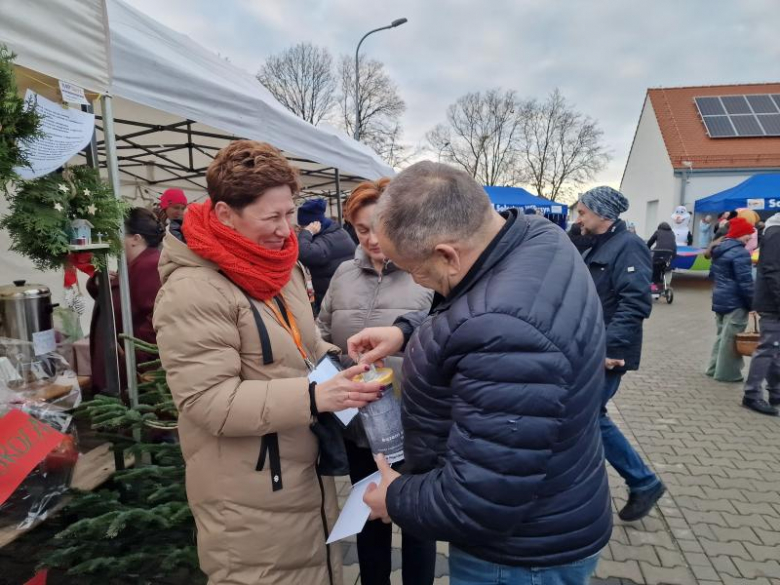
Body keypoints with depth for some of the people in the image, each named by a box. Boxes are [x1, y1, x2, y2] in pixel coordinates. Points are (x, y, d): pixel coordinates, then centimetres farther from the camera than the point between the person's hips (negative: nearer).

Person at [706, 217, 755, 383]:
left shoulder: (719, 249, 11)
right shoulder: (740, 253, -17)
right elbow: (745, 282, -19)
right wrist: (753, 303, -11)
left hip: (720, 299, 9)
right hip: (735, 302, -9)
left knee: (722, 334, 17)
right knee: (731, 338, -1)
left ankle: (715, 368, 23)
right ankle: (727, 373, 6)